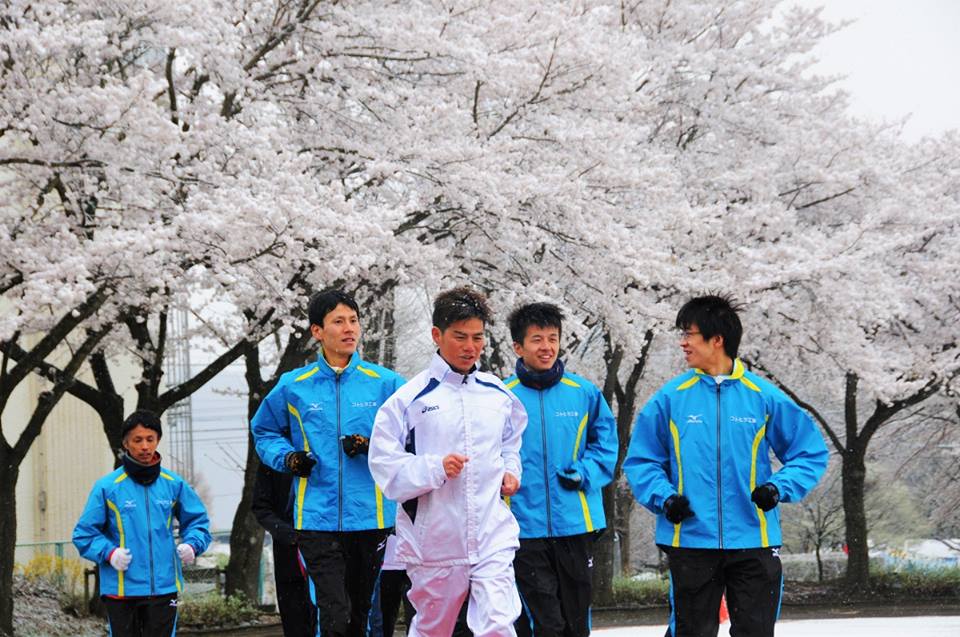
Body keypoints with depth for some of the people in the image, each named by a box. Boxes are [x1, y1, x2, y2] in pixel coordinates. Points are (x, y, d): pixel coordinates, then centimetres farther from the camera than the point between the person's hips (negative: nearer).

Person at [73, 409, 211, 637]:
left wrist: (192, 544, -6)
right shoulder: (107, 487, -3)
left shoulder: (174, 484, 5)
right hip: (121, 590, -2)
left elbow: (197, 521, 14)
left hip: (163, 587, 2)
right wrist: (108, 552, -16)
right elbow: (84, 533, 0)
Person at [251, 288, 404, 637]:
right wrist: (287, 457, 0)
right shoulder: (293, 386, 4)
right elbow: (263, 430, 19)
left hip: (371, 517, 1)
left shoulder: (385, 383, 2)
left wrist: (373, 447, -12)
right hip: (318, 518, -1)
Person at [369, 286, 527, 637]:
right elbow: (385, 467, -8)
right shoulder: (410, 397, -5)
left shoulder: (498, 393, 8)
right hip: (435, 540, -2)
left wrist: (510, 469, 9)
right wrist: (435, 468, -21)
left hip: (492, 536, 2)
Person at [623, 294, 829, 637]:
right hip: (690, 541, 0)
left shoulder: (764, 396, -1)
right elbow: (641, 459, 7)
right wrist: (664, 497, -10)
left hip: (753, 542, 0)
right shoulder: (672, 397, 1)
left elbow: (810, 453, 6)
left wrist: (780, 487, -10)